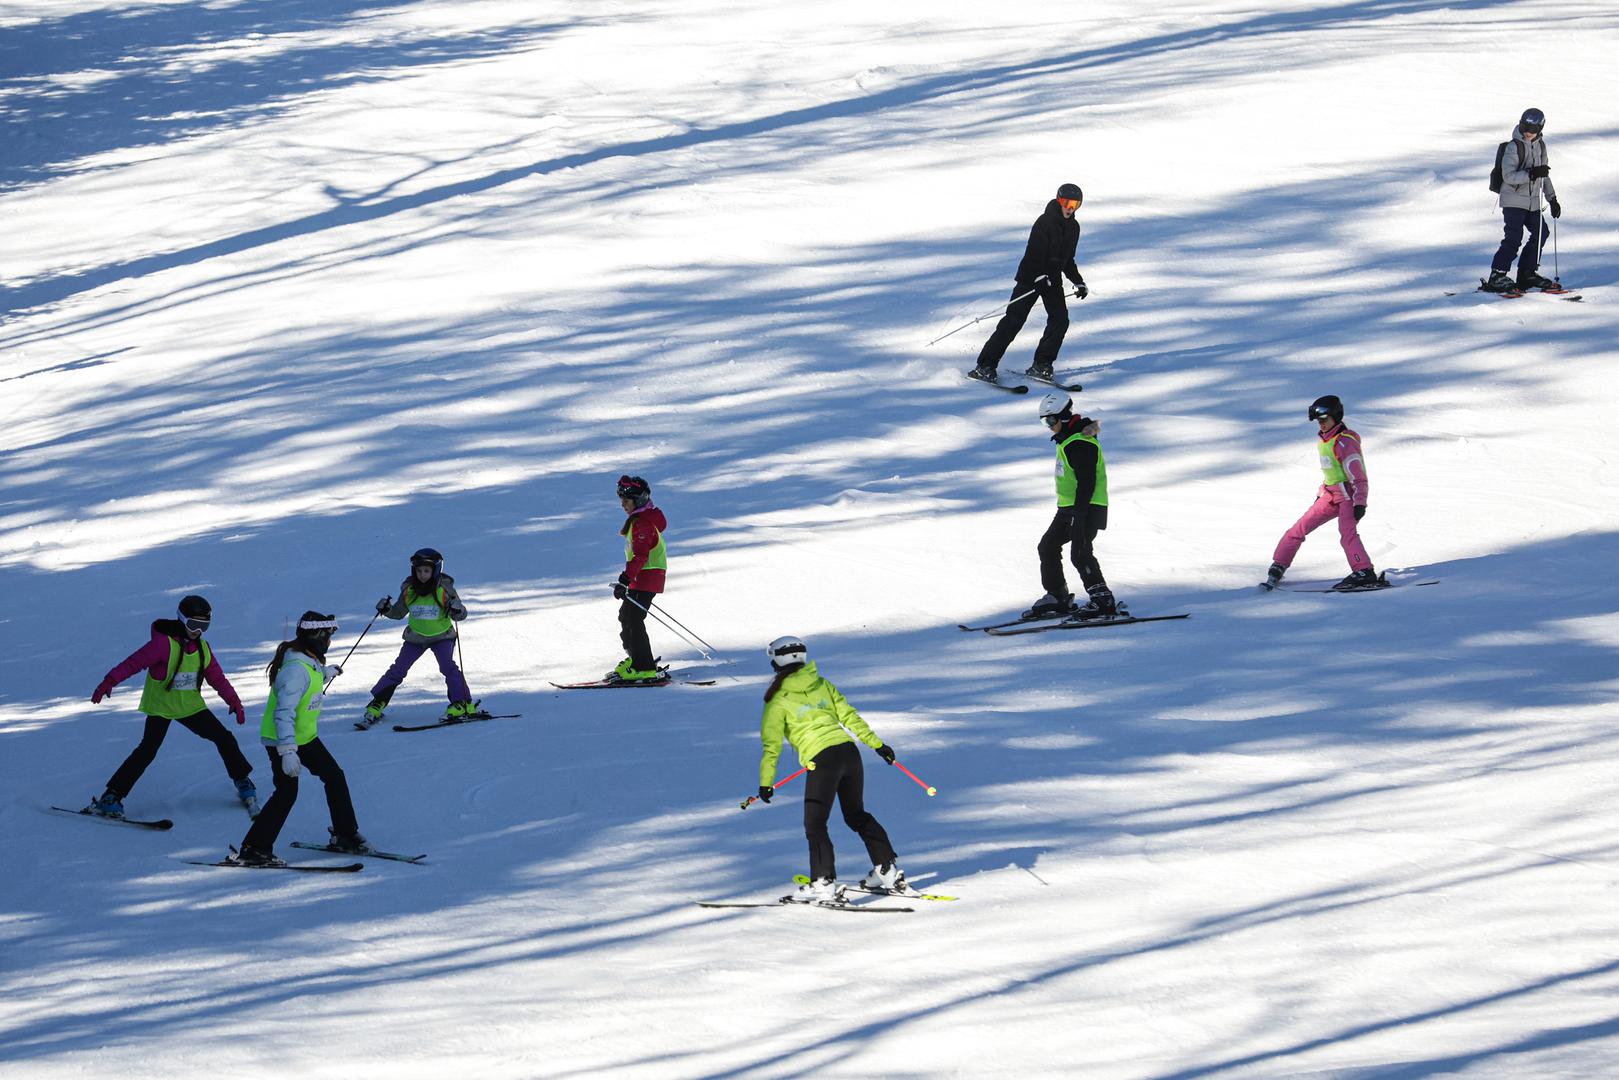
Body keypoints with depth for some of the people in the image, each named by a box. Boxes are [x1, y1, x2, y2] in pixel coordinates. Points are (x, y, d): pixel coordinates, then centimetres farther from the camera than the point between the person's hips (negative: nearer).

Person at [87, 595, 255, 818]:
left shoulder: (203, 648, 2)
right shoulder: (164, 643, -19)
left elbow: (217, 678, 11)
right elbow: (134, 662, -23)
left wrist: (233, 701, 2)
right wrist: (109, 682, -33)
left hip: (190, 706, 6)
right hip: (161, 706, -6)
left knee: (224, 738, 3)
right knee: (148, 750, -19)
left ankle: (242, 781, 26)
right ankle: (111, 796, -16)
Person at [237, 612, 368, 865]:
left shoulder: (310, 662, 1)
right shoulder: (296, 670, -28)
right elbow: (284, 713, -32)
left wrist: (326, 673, 46)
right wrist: (287, 751, -38)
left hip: (305, 737, 10)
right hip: (282, 741, -10)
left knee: (335, 777, 12)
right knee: (287, 793, -11)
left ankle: (345, 836, 24)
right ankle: (253, 849, -7)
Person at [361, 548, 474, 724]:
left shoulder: (444, 588, -17)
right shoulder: (408, 589, -9)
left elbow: (460, 615, -14)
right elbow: (399, 613, 6)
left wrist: (457, 610, -37)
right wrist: (386, 609, -15)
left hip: (441, 636, -3)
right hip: (416, 637, 3)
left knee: (448, 667, -22)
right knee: (398, 669, -1)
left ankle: (463, 705, -16)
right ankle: (377, 705, 6)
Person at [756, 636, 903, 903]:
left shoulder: (778, 700, 2)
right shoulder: (822, 685, 14)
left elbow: (771, 744, -1)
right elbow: (850, 717, 13)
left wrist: (766, 782, 1)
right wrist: (877, 744, 18)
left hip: (822, 760, -6)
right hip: (848, 751, 6)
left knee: (815, 824, 1)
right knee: (857, 815, 22)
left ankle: (824, 884, -9)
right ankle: (890, 871, 23)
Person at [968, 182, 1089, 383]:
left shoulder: (1073, 227, 9)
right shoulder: (1045, 222, -14)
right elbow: (1034, 253, -23)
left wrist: (1079, 282, 16)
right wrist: (1040, 277, -36)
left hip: (1052, 279, 7)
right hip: (1030, 277, -7)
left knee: (1060, 320, -10)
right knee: (1013, 320, -11)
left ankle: (1041, 365, -1)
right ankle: (985, 365, -9)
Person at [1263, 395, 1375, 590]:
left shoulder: (1344, 442, -17)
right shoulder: (1324, 441, 12)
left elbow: (1357, 475, -21)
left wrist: (1359, 503, -27)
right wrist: (1320, 495, 28)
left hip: (1349, 494, -9)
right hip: (1331, 495, 9)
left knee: (1346, 532, -30)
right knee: (1300, 528, 6)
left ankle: (1364, 573, -33)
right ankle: (1277, 569, 14)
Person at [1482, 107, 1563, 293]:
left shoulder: (1540, 145, 11)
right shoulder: (1514, 147, -12)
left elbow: (1544, 175, 21)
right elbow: (1508, 176, -19)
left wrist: (1552, 199, 20)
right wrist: (1531, 174, -29)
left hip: (1532, 201, 8)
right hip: (1513, 199, -8)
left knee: (1541, 232, 8)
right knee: (1513, 237, -15)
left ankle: (1527, 274, 17)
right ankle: (1496, 277, -14)